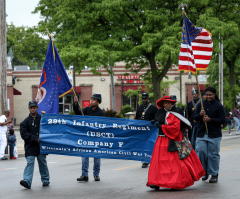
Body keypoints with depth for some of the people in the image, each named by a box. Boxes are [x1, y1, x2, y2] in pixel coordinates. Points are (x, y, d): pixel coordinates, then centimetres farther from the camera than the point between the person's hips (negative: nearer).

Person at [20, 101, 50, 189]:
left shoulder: (41, 118, 8)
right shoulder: (25, 122, 7)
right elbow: (24, 134, -3)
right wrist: (35, 138, -13)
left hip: (41, 145, 1)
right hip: (30, 146, -1)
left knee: (42, 162, 6)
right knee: (30, 162, -11)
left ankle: (45, 180, 19)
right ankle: (27, 181, -20)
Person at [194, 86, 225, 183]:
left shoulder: (218, 106, -2)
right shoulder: (200, 104, 8)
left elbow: (222, 120, -5)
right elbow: (195, 117, 8)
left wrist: (210, 119, -17)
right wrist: (200, 115, -14)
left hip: (214, 135, -3)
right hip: (201, 134, 3)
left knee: (213, 154, 0)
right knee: (201, 152, -3)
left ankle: (214, 174, 12)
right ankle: (205, 171, 16)